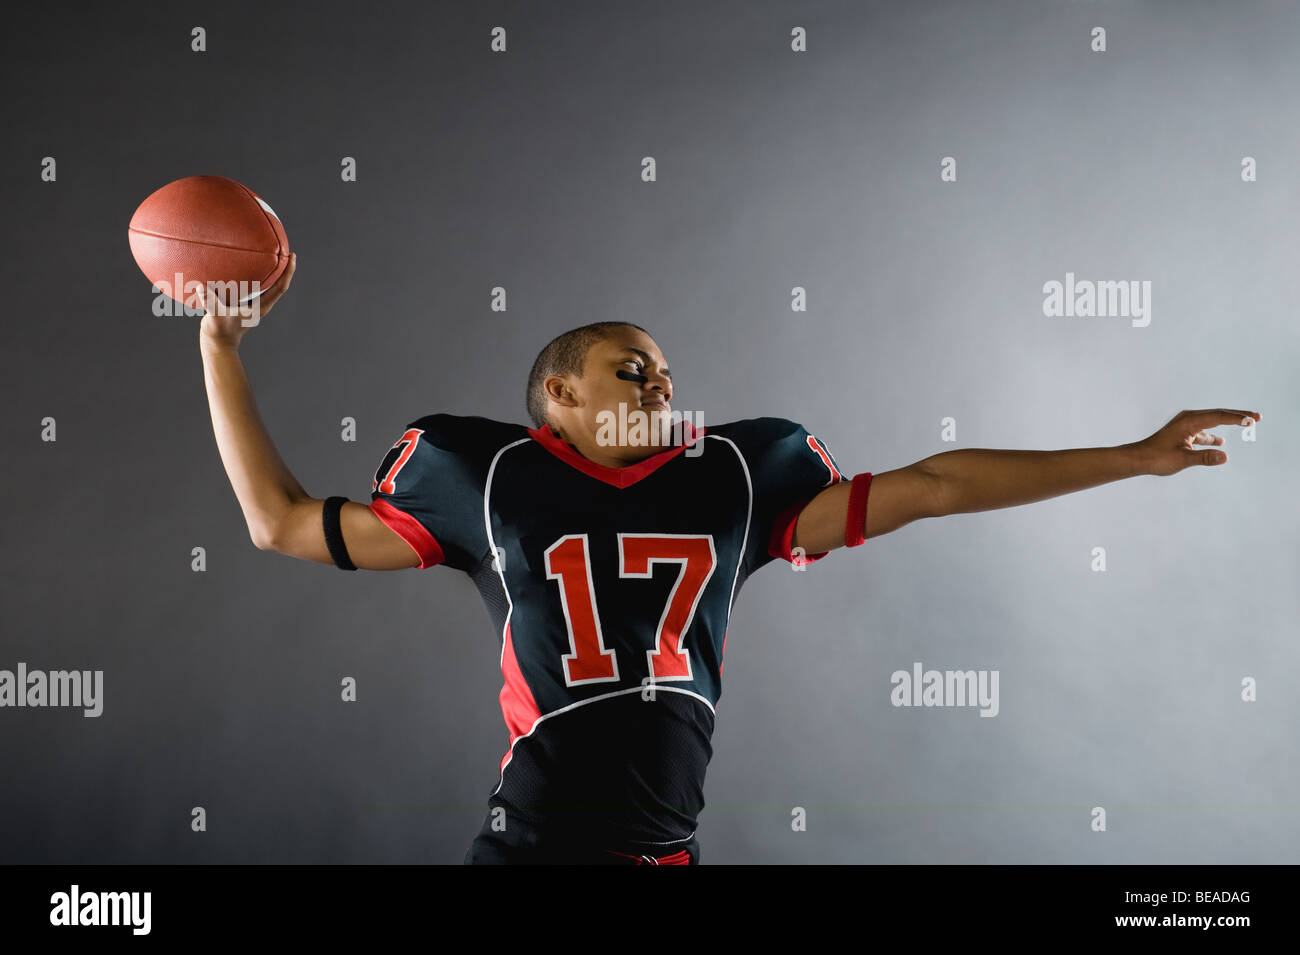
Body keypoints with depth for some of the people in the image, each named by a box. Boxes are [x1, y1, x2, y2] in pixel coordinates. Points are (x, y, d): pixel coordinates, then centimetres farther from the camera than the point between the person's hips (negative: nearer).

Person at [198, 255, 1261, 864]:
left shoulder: (732, 481, 11)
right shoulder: (491, 481, 6)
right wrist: (223, 352, 13)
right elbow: (282, 521, 12)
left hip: (667, 844, 2)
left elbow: (929, 486, 12)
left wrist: (1137, 457, 12)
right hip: (530, 841, -2)